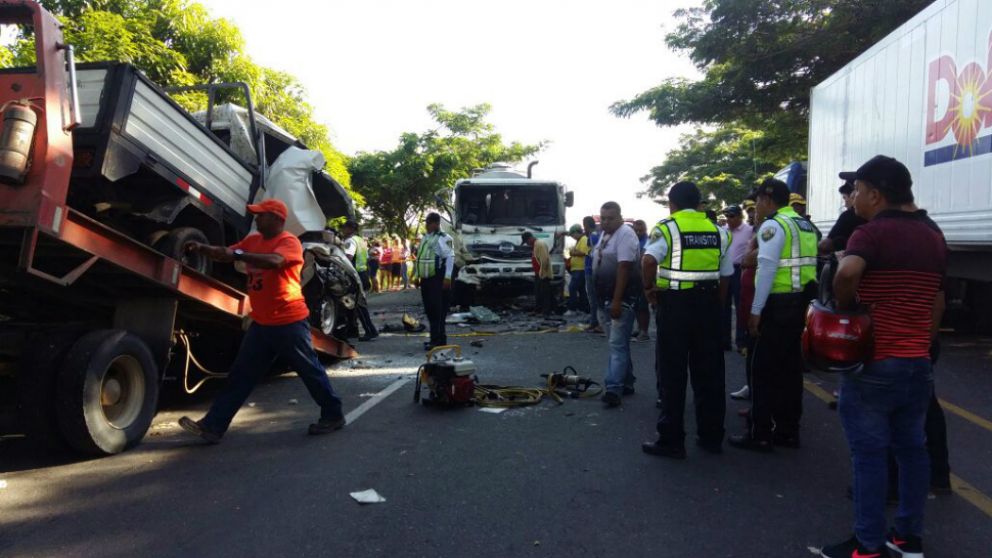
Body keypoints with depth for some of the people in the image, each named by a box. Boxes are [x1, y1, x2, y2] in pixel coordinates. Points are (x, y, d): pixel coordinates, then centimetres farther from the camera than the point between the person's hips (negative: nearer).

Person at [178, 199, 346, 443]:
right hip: (262, 323, 7)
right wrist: (202, 248, -8)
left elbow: (274, 261, -32)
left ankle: (333, 415, 21)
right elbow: (226, 253, 10)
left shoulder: (289, 242, -13)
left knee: (310, 370, 5)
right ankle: (212, 426, 11)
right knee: (241, 375, 7)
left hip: (289, 322, -7)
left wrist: (237, 254, -37)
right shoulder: (253, 240, 12)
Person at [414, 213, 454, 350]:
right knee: (429, 310, 12)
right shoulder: (425, 238, 17)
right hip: (426, 279, 9)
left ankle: (438, 340, -4)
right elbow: (419, 258, 23)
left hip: (438, 280, -9)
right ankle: (436, 338, 21)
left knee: (438, 311, -7)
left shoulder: (442, 238, -10)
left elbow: (450, 257, -16)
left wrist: (447, 277, -21)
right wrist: (417, 276, 19)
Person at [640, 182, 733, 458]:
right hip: (708, 302, 5)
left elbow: (649, 260, -24)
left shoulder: (666, 228, -6)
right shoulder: (717, 231, 10)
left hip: (675, 303, -5)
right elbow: (726, 275, 13)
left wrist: (649, 287, -9)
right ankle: (711, 436, 23)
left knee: (672, 373, 2)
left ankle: (671, 440, 7)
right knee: (709, 372, 13)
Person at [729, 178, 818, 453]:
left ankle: (760, 434, 4)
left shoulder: (773, 225, -12)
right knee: (790, 366, 14)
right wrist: (805, 298, 18)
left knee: (764, 368, -1)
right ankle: (787, 430, 23)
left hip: (780, 303, -9)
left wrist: (756, 310, -16)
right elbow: (805, 265, 15)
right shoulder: (805, 224, 16)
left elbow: (767, 269, -18)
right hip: (802, 301, 9)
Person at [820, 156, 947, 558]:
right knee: (912, 449, 15)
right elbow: (937, 305, 16)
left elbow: (847, 272, -34)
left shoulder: (871, 233, -13)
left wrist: (844, 308, -16)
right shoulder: (933, 238, 11)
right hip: (918, 363, 8)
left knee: (869, 454, 1)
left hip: (873, 363, -7)